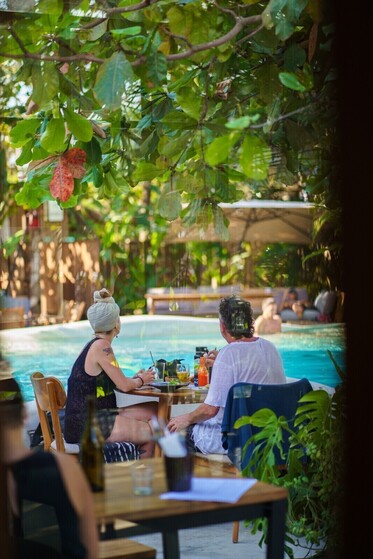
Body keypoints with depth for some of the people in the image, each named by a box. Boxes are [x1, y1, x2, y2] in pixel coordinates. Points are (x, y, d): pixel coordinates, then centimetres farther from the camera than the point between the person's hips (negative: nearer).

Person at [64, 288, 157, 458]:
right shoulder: (101, 346, -16)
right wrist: (141, 380, 4)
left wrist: (135, 379, 12)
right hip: (89, 426, -10)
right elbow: (124, 385, -15)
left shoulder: (93, 344, 13)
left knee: (154, 410, 8)